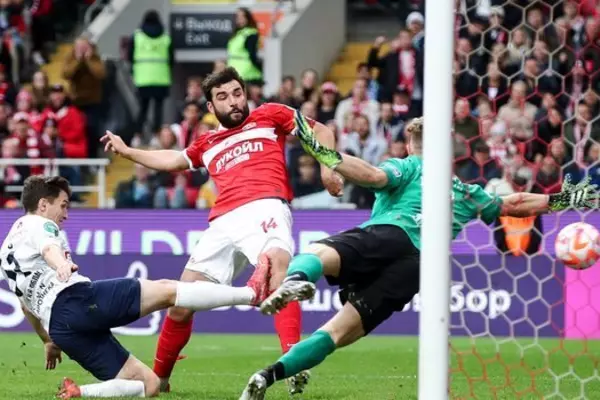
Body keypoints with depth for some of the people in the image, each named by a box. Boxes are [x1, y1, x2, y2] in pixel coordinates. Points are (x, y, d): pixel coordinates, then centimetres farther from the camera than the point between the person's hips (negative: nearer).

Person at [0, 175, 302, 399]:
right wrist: (61, 265, -43)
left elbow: (27, 306, 43)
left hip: (59, 326, 9)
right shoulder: (37, 225, 7)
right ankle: (252, 293, -22)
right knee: (166, 291, -12)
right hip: (74, 299, -9)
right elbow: (50, 248, -20)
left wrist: (48, 341, 54)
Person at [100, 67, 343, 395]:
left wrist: (327, 165, 0)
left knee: (278, 267, -36)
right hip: (223, 223, 6)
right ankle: (158, 378, 23)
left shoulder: (268, 116, 20)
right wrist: (126, 152, 46)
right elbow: (173, 160, 45)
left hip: (264, 208, -6)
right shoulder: (208, 143, 32)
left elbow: (320, 131, 18)